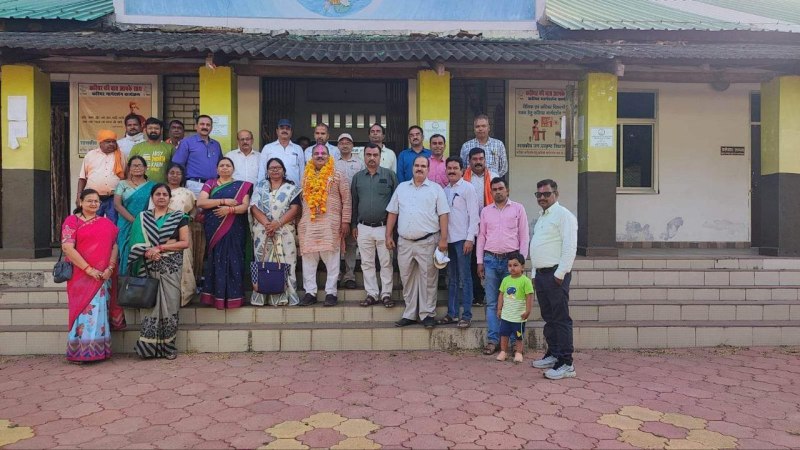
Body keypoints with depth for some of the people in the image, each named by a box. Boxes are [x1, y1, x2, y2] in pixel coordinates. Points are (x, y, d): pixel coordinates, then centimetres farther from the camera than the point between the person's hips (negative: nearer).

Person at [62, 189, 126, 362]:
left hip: (103, 276, 3)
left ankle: (98, 350, 12)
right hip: (81, 275, -3)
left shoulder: (106, 223, 12)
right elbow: (67, 247, -10)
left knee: (99, 312, 4)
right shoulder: (72, 221, 1)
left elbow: (115, 245, 8)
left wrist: (110, 267, -8)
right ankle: (80, 352, 6)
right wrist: (88, 269, -14)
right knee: (84, 311, -2)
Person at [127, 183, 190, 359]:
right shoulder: (142, 217, 12)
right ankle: (148, 345, 6)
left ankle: (168, 346, 7)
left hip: (171, 268, -1)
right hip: (149, 268, 1)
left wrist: (160, 247, -11)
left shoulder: (179, 217, 5)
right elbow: (136, 242, 8)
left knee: (169, 304, -2)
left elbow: (185, 242, -2)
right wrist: (146, 251, -13)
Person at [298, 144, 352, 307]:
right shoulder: (306, 176, 15)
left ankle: (331, 292, 6)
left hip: (331, 224, -4)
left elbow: (346, 200, 1)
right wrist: (300, 221, 14)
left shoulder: (338, 175, 3)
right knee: (308, 259, 4)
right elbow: (302, 200, 19)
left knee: (331, 259, -1)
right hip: (308, 224, 4)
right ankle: (310, 292, 12)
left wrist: (345, 221, -5)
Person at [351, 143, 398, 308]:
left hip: (384, 227, -3)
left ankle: (386, 294, 12)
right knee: (367, 263, 8)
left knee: (386, 263, 2)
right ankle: (371, 294, 18)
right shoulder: (357, 177, 9)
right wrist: (354, 225, 11)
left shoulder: (389, 174, 0)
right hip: (363, 228, 3)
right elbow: (354, 202, 14)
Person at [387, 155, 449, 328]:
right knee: (407, 279, 9)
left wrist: (443, 239, -9)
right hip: (404, 242, 4)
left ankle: (428, 314, 11)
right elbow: (392, 213, 14)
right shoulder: (401, 188, 14)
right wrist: (388, 236, 8)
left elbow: (443, 215, -2)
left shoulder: (436, 189, 4)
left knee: (428, 279, 0)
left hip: (427, 242, -3)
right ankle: (410, 314, 19)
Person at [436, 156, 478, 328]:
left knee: (465, 278, -3)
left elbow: (473, 215, -8)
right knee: (452, 279, 11)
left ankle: (466, 315, 2)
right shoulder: (445, 190, 15)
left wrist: (470, 238, -14)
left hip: (463, 239, -6)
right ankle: (452, 314, 17)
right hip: (449, 239, 6)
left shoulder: (467, 188, -3)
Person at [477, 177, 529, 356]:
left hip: (511, 259, -2)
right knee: (492, 303, 4)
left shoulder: (518, 208, 4)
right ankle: (492, 340, 9)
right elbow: (481, 237, 12)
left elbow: (524, 236, 2)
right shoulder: (485, 211, 11)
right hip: (491, 260, 2)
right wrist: (480, 262, 6)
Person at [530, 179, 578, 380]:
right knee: (549, 317, 15)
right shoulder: (542, 217, 21)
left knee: (561, 318, -7)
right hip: (541, 273, 9)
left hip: (555, 274, -9)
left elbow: (570, 247, -16)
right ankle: (553, 355, 25)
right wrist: (535, 273, 20)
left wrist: (560, 273, -19)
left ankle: (566, 363, -4)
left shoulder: (563, 215, -8)